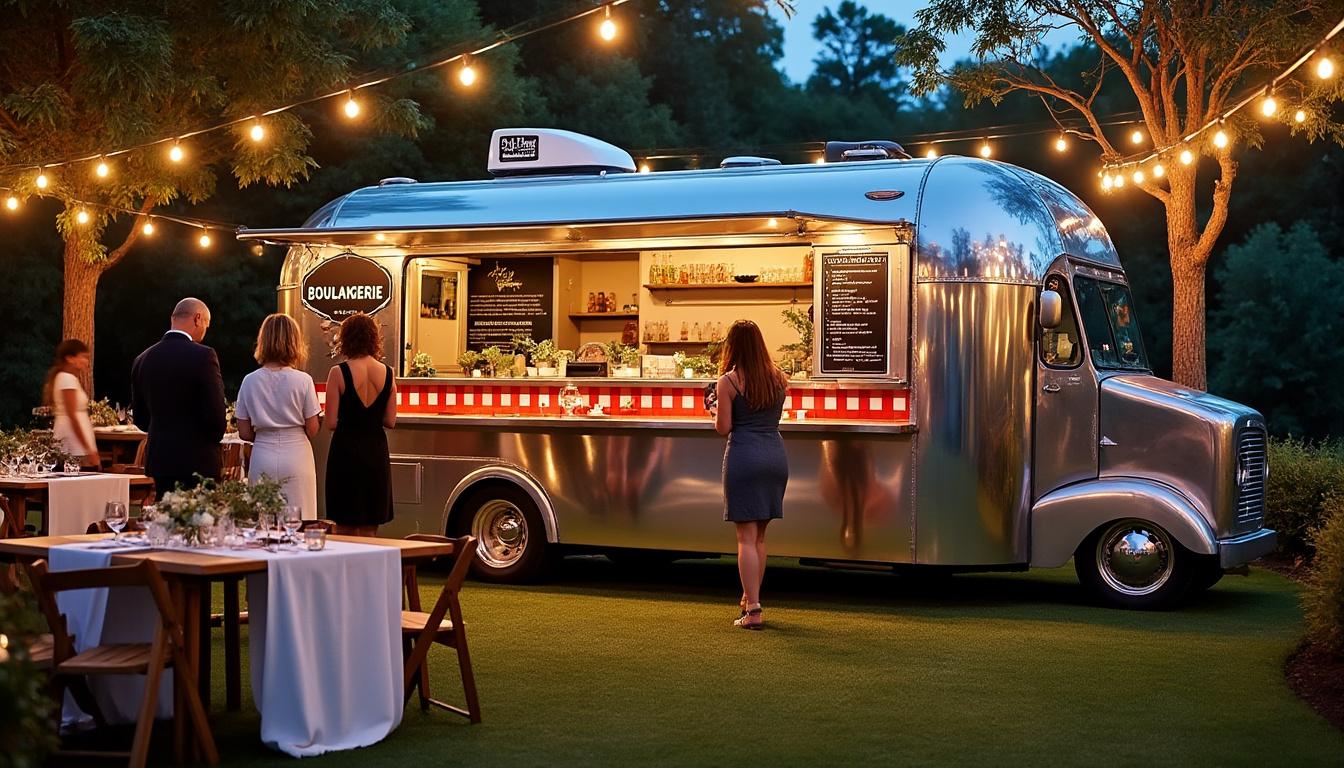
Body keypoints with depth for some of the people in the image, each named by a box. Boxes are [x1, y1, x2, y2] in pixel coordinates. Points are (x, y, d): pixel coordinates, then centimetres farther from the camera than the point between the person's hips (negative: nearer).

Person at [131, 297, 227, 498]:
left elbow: (140, 419, 12)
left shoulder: (143, 359, 7)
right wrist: (214, 439, 6)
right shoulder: (203, 356, -11)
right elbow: (215, 413, -13)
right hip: (197, 461, -6)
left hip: (159, 459, 6)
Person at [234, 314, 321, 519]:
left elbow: (244, 432, 1)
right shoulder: (303, 380, -8)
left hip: (262, 456, 2)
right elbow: (312, 429, -4)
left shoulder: (250, 381, -2)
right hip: (296, 455, -2)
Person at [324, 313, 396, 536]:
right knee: (369, 532, 11)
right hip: (376, 451, 3)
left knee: (345, 528, 5)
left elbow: (331, 423, -11)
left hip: (346, 449, -3)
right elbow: (390, 421, 3)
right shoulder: (387, 373, 0)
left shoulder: (338, 373, -11)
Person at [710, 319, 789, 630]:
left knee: (747, 537, -3)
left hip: (744, 456, -5)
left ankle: (753, 612, -8)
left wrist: (715, 410, 11)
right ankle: (750, 600, 29)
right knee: (759, 536, 17)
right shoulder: (779, 378, 7)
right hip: (776, 454, 5)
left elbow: (723, 428, -7)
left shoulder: (728, 382, -8)